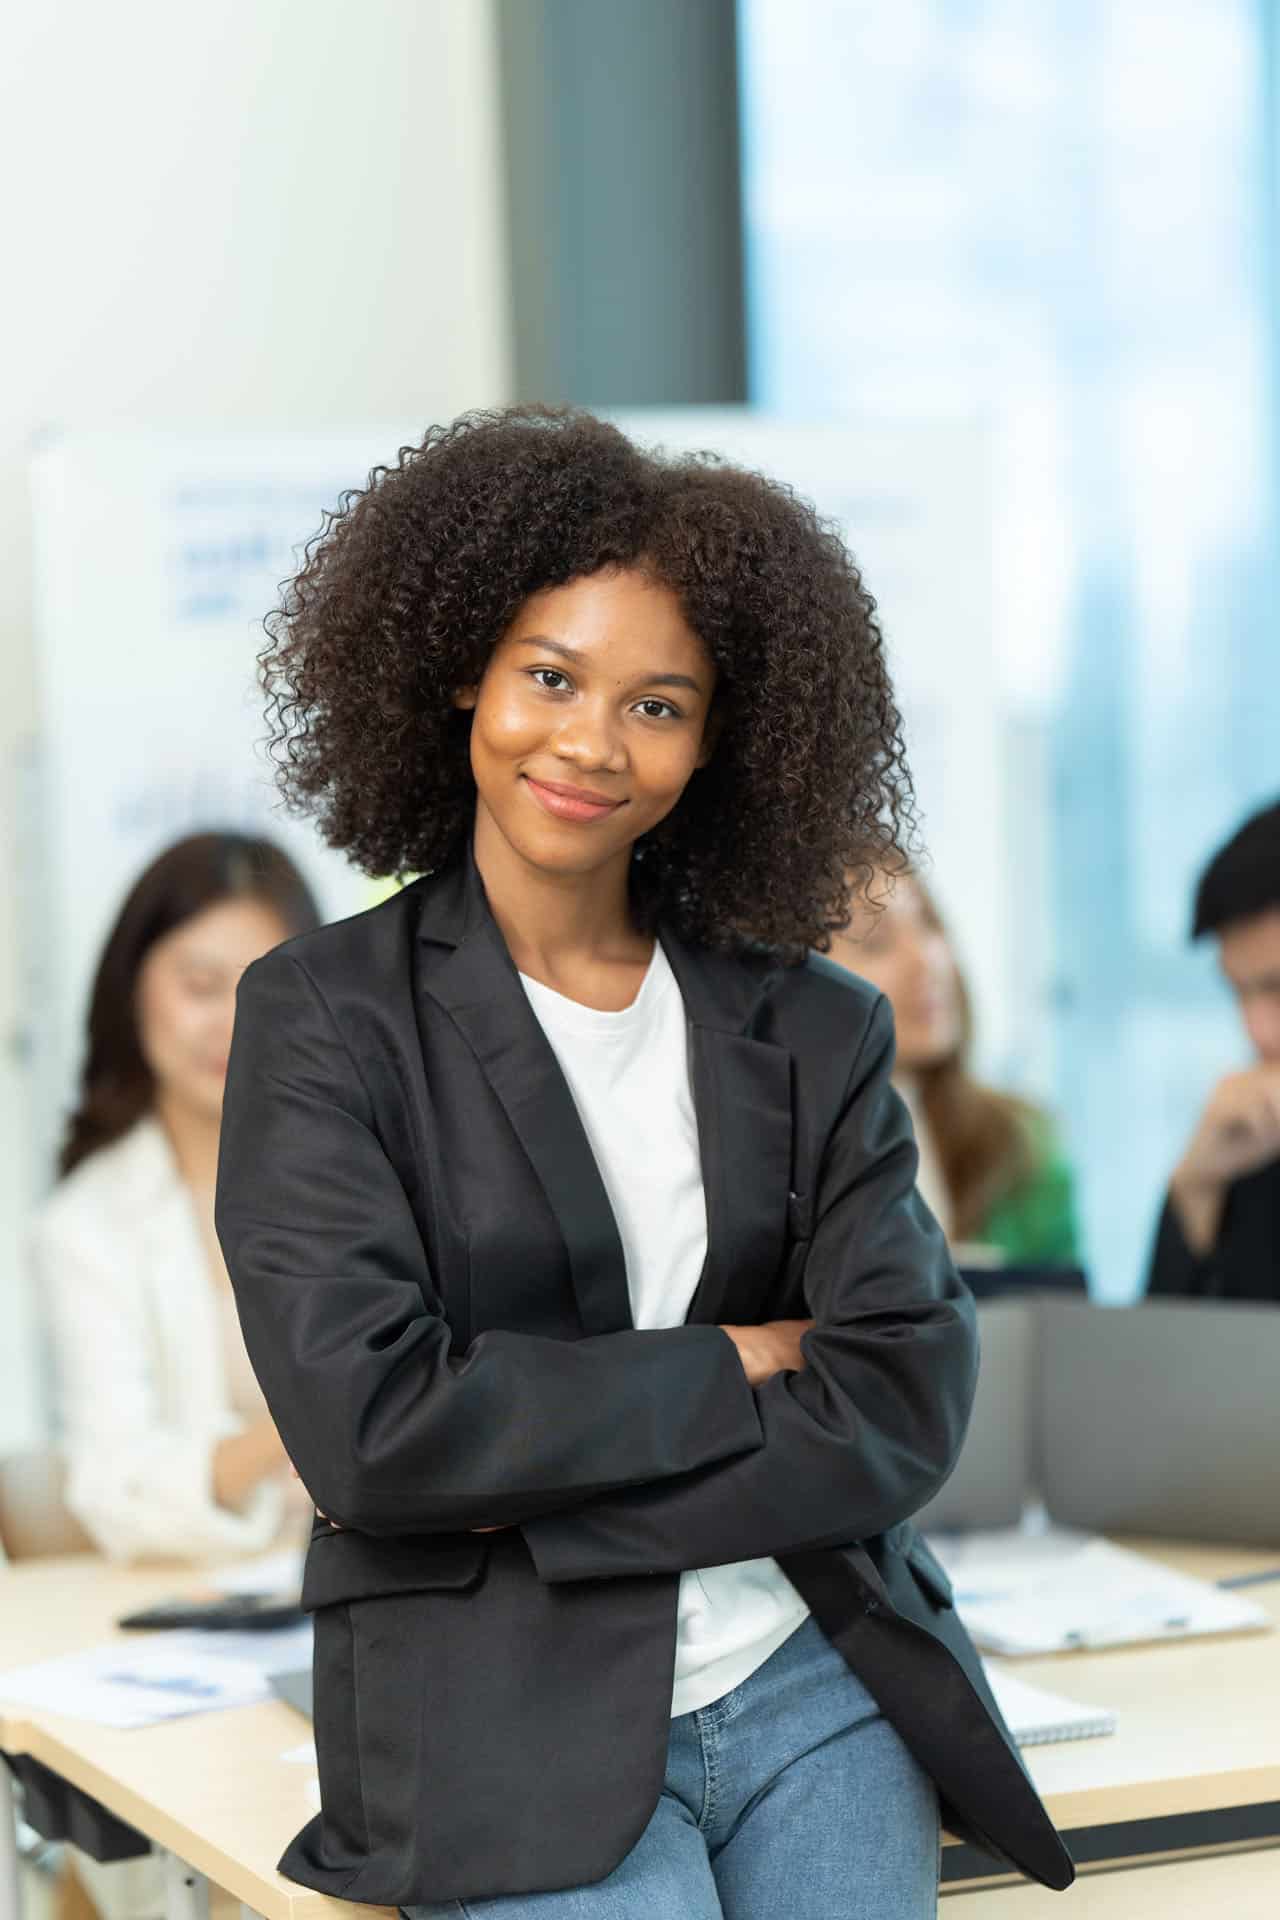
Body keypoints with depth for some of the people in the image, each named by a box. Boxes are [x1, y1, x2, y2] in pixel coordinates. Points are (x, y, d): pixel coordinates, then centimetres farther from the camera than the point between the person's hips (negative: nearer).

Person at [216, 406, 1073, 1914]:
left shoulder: (816, 1030, 9)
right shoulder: (325, 1015, 0)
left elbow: (906, 1410, -2)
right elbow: (364, 1425, -11)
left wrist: (527, 1493, -10)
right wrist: (734, 1369, -6)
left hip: (812, 1681, 4)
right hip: (510, 1725, -3)